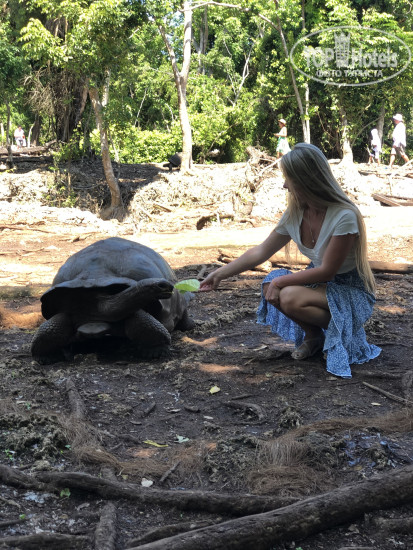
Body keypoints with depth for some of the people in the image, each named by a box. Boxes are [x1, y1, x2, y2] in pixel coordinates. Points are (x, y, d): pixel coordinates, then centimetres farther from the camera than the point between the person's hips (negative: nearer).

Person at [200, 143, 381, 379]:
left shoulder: (344, 216, -28)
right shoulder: (295, 214, -6)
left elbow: (326, 271, -23)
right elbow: (261, 252, 5)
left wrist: (282, 281, -19)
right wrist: (221, 273, 5)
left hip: (352, 291, -7)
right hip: (321, 283, 7)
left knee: (290, 298, -30)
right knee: (271, 285, -16)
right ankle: (312, 336, 3)